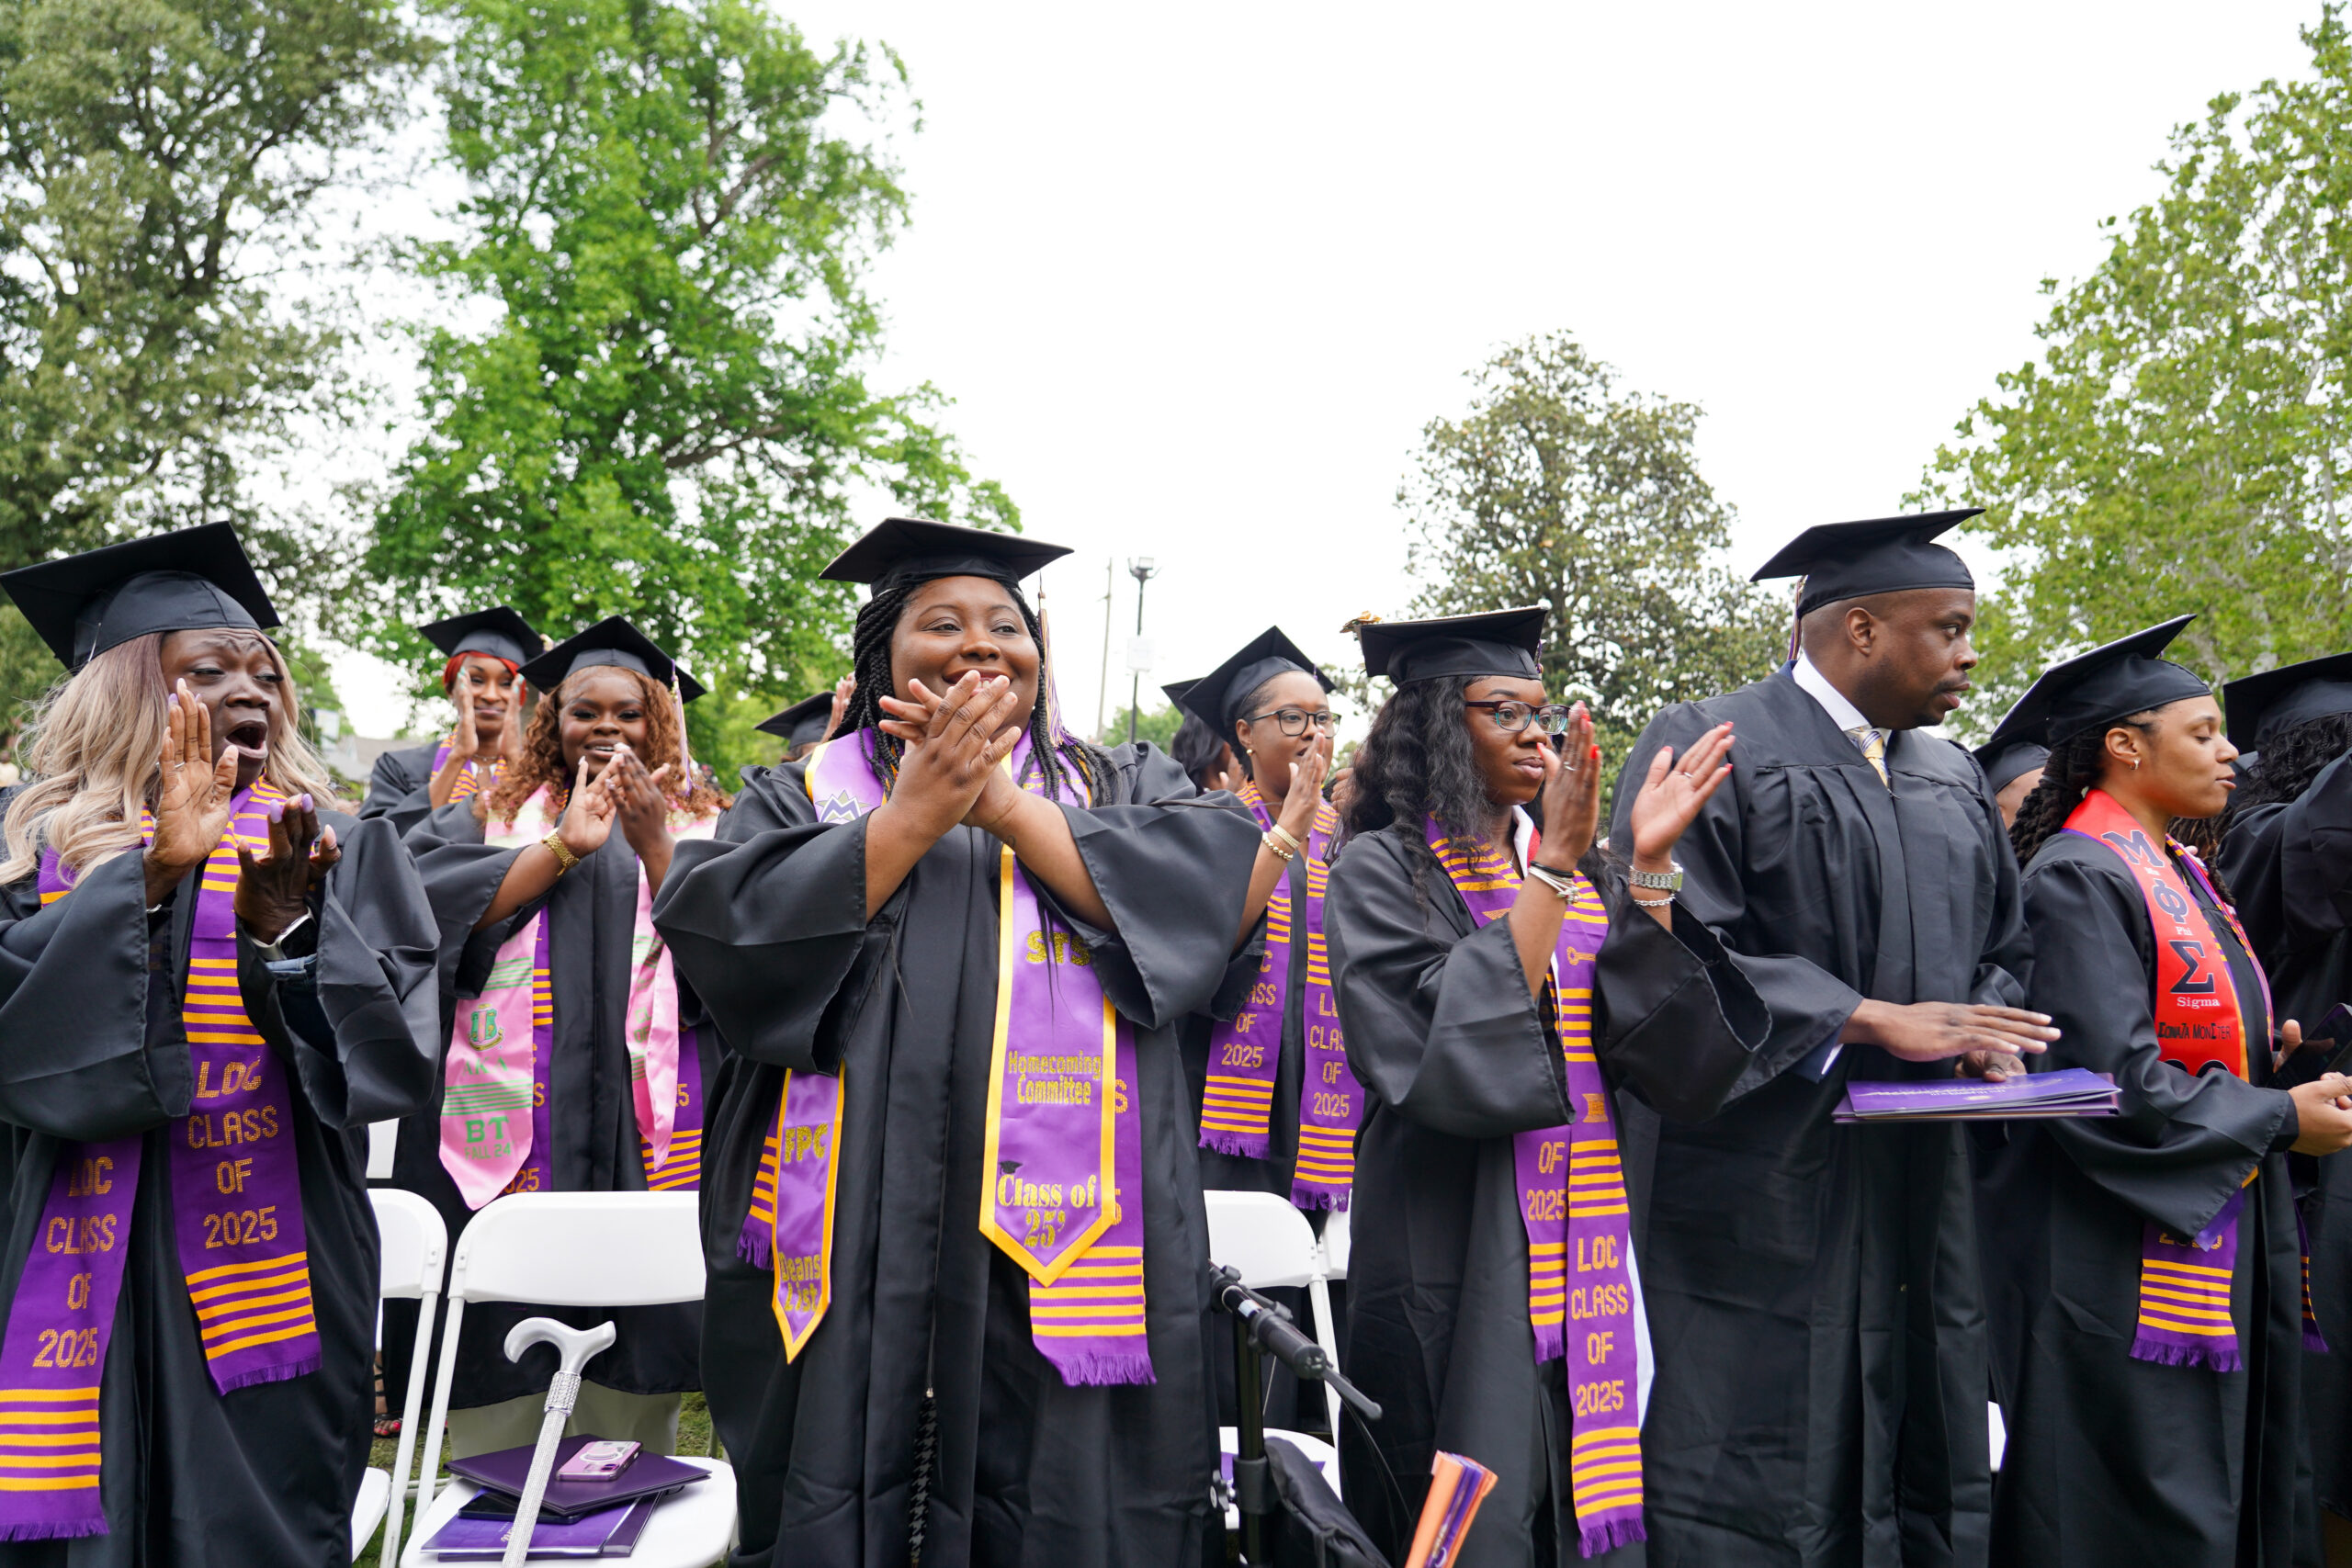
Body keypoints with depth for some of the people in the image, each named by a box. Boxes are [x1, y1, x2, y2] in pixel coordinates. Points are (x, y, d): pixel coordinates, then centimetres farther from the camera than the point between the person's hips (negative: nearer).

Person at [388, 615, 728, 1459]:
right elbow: (433, 911, -5)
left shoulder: (700, 828, 12)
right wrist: (566, 846, -10)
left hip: (645, 1143, 0)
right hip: (503, 1140, 1)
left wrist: (653, 846, -12)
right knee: (493, 1420, 2)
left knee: (632, 1426, 3)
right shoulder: (489, 819, 14)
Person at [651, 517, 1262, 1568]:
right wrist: (913, 816, -12)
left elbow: (1213, 885, -7)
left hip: (1066, 1258, 0)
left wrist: (1006, 807, -11)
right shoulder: (803, 798, 11)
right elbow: (724, 935, -6)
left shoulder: (1123, 787, 13)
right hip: (849, 1264, 1)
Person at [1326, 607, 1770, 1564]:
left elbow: (1668, 1055, -1)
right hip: (1455, 1259, -5)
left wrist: (1650, 867, -10)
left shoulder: (1582, 874, 11)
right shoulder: (1383, 870, -5)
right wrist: (1550, 871, -20)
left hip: (1587, 1253, 5)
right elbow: (1444, 1055, -20)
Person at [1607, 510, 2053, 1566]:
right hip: (1756, 1198, -7)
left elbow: (2005, 950, 21)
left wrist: (1990, 1032, -2)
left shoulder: (1954, 783, 15)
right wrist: (1875, 1019, -19)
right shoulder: (1707, 749, -8)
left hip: (1917, 1191, 7)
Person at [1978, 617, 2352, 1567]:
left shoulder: (2176, 875, 14)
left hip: (2216, 1233, 10)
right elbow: (2111, 1081, -22)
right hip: (2126, 1264, -10)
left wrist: (2268, 1050, 2)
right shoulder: (2080, 879, -17)